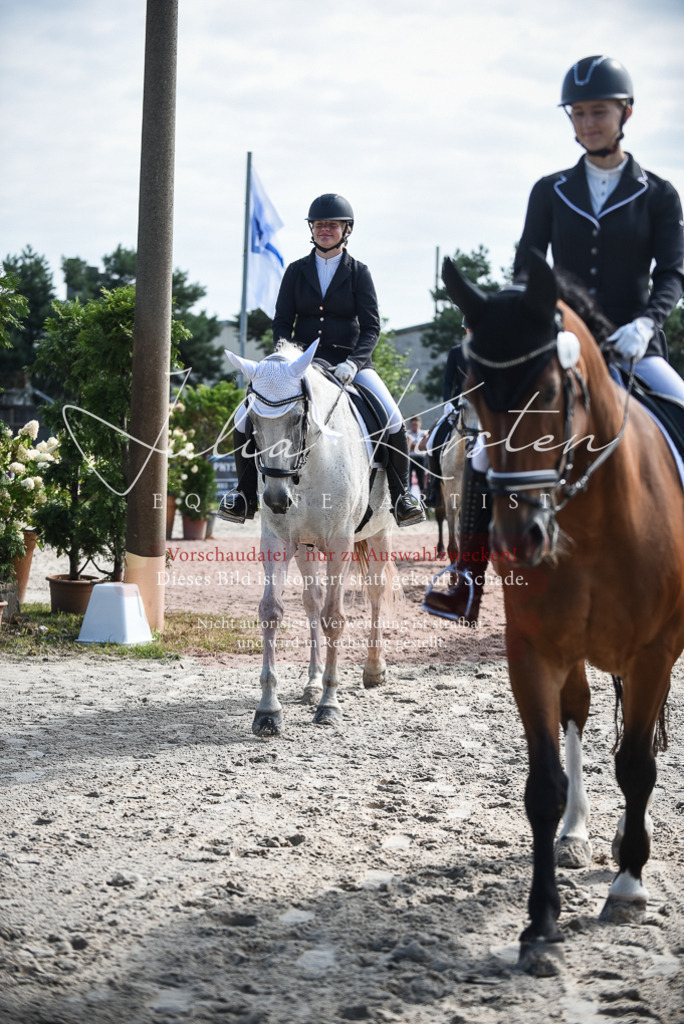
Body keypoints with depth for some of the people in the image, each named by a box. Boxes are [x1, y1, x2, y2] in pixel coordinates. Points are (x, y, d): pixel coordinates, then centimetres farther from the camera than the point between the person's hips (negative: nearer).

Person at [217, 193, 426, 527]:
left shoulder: (358, 273, 2)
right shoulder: (296, 271, 7)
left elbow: (371, 327, -4)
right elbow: (281, 322, 6)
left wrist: (352, 363, -21)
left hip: (348, 360, -2)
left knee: (392, 419, -24)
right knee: (245, 417, -15)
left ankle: (400, 495, -5)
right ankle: (246, 494, 2)